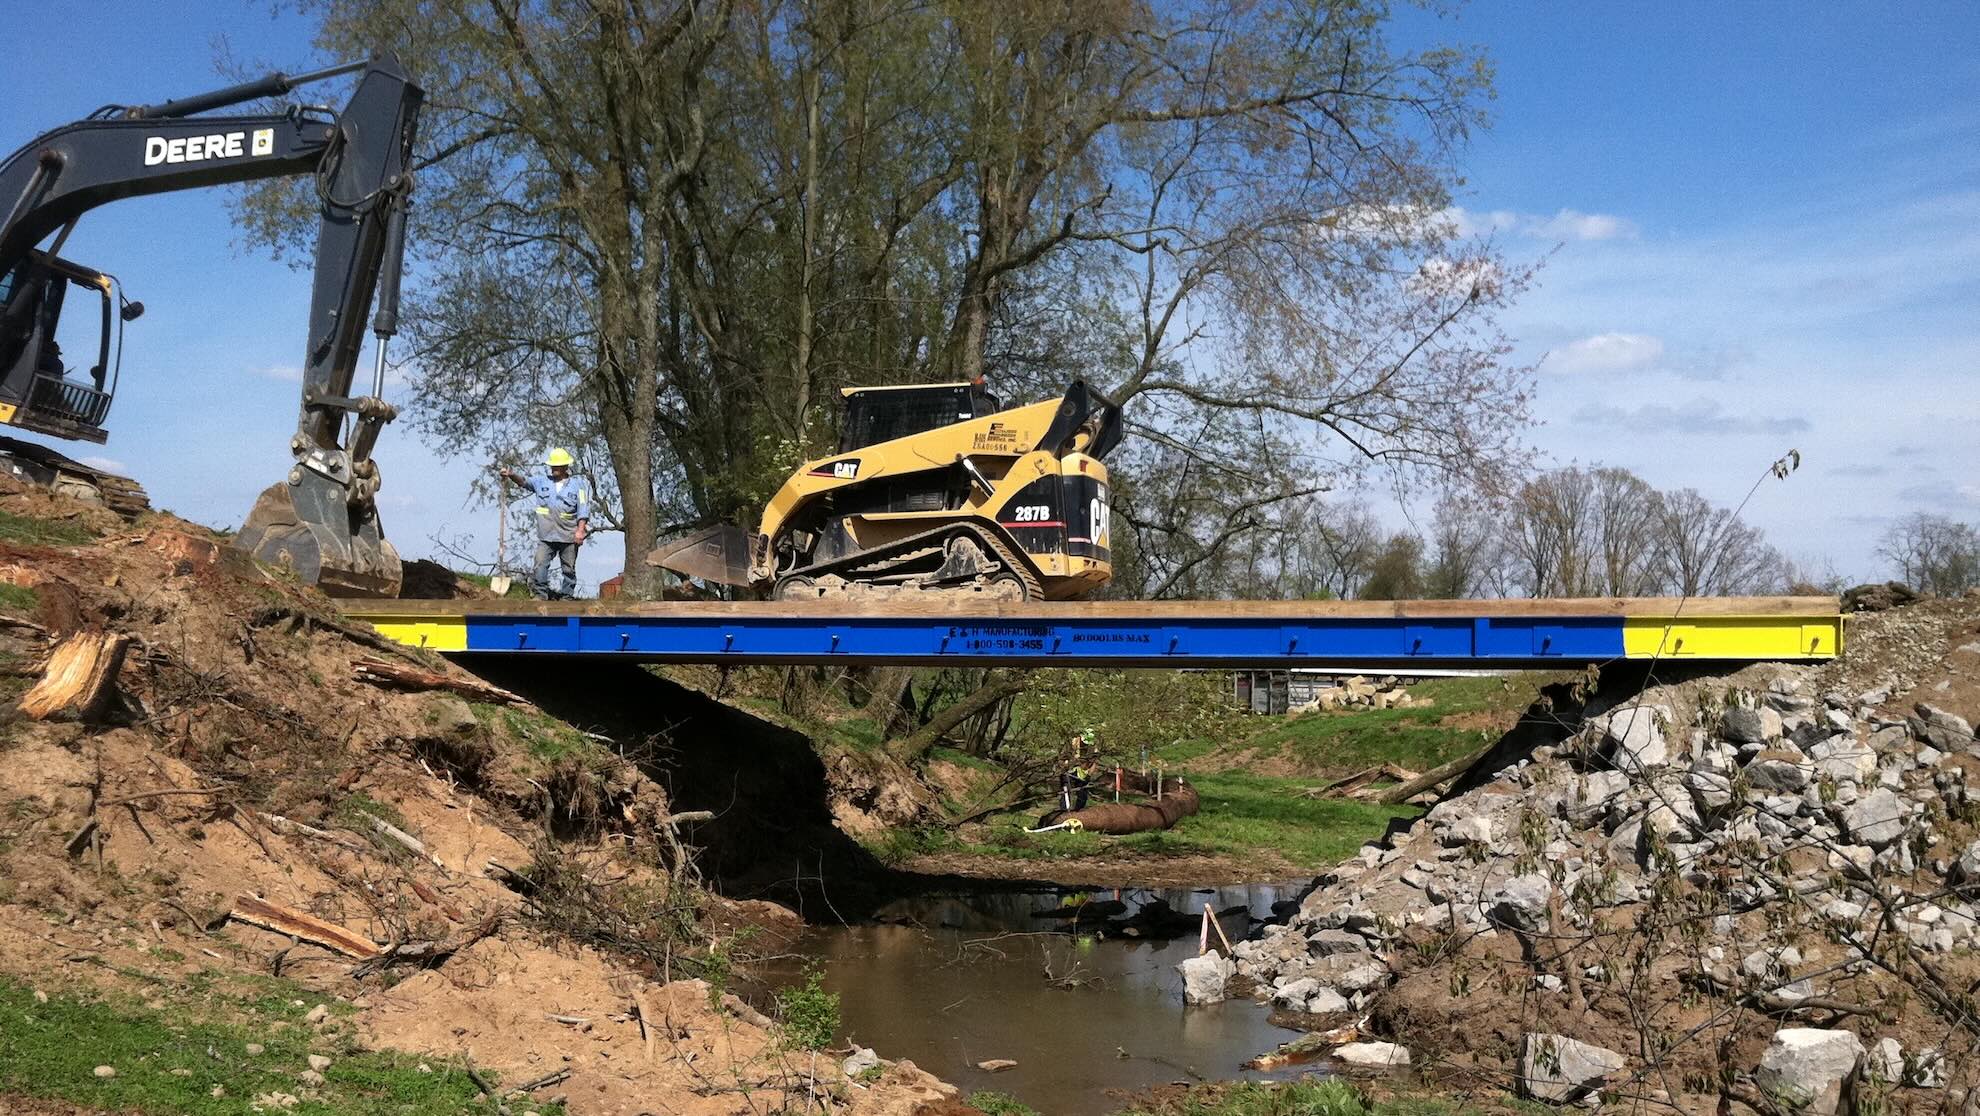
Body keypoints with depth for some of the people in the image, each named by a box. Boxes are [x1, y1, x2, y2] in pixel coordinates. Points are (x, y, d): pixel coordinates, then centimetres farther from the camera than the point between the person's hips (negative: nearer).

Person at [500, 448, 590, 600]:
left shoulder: (577, 485, 2)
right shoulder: (542, 482, 9)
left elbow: (583, 509, -3)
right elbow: (524, 481, -5)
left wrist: (580, 530, -12)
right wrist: (511, 475, -26)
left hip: (569, 536, -2)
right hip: (546, 536, 2)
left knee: (569, 568, 5)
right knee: (540, 564, -8)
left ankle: (567, 596, 14)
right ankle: (540, 594, -3)